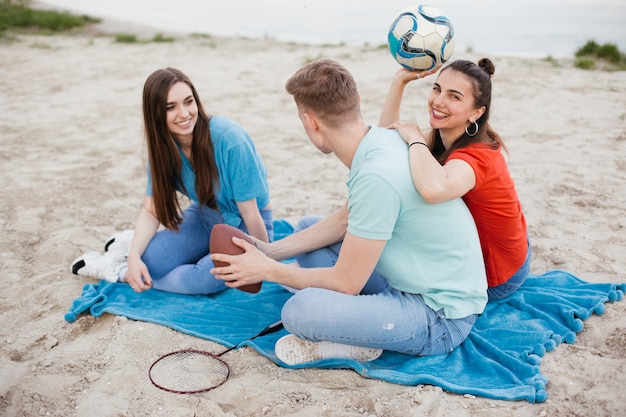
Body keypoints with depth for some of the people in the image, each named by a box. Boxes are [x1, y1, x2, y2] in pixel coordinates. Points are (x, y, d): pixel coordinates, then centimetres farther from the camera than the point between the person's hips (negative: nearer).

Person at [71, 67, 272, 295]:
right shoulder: (163, 147, -12)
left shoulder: (229, 139, -30)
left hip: (245, 225, -3)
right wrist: (135, 256, -26)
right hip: (204, 216, 4)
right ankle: (132, 244, 16)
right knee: (151, 261, -21)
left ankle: (118, 271, -7)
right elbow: (152, 210, -10)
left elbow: (250, 211, -24)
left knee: (208, 277, -30)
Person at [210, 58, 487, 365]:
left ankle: (360, 344, -1)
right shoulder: (381, 139, -1)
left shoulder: (376, 175, -30)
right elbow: (346, 219, 13)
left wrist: (268, 270, -7)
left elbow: (345, 283, -21)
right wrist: (270, 251, 8)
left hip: (442, 315, -9)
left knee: (300, 310, -32)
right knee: (306, 228, 17)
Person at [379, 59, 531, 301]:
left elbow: (433, 189, -57)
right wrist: (399, 81, -13)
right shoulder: (445, 138, -8)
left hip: (495, 280, -8)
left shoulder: (476, 157, -34)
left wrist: (415, 138, -38)